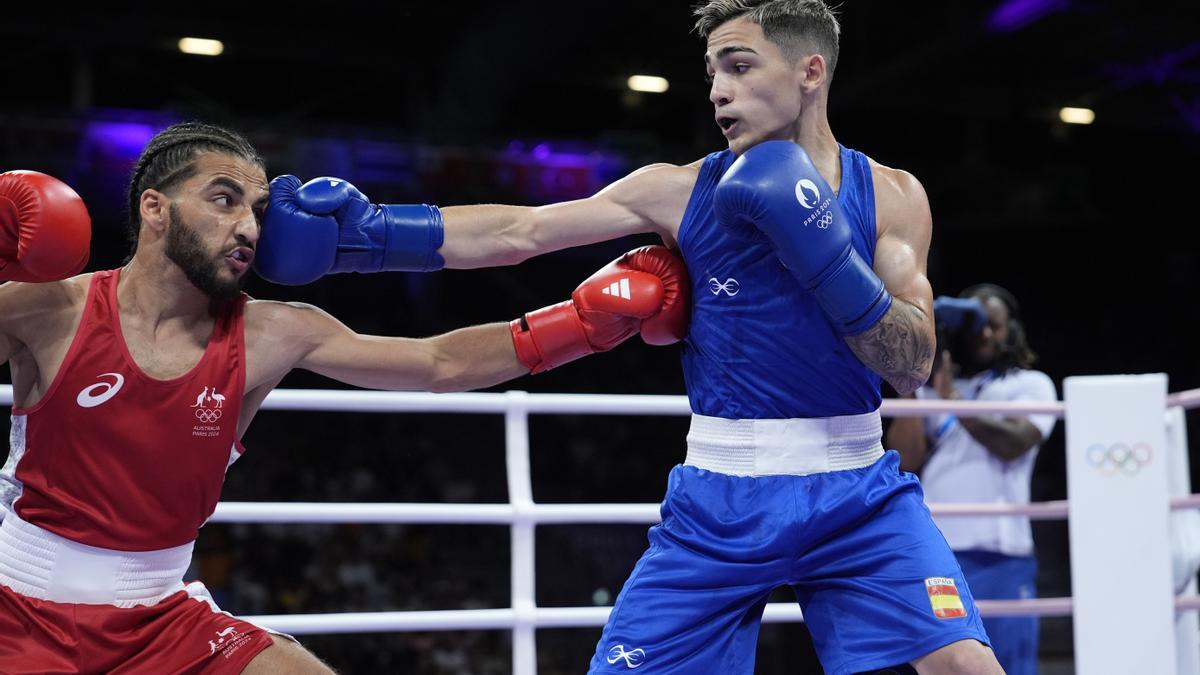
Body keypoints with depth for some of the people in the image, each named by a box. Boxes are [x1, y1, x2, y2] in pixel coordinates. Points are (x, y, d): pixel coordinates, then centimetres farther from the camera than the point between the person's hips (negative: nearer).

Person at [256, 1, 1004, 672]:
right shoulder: (682, 191, 0)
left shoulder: (891, 195, 0)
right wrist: (376, 234, -16)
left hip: (858, 495, -1)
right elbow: (518, 232, -4)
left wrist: (824, 256, -23)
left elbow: (914, 363, -8)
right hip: (721, 502, 1)